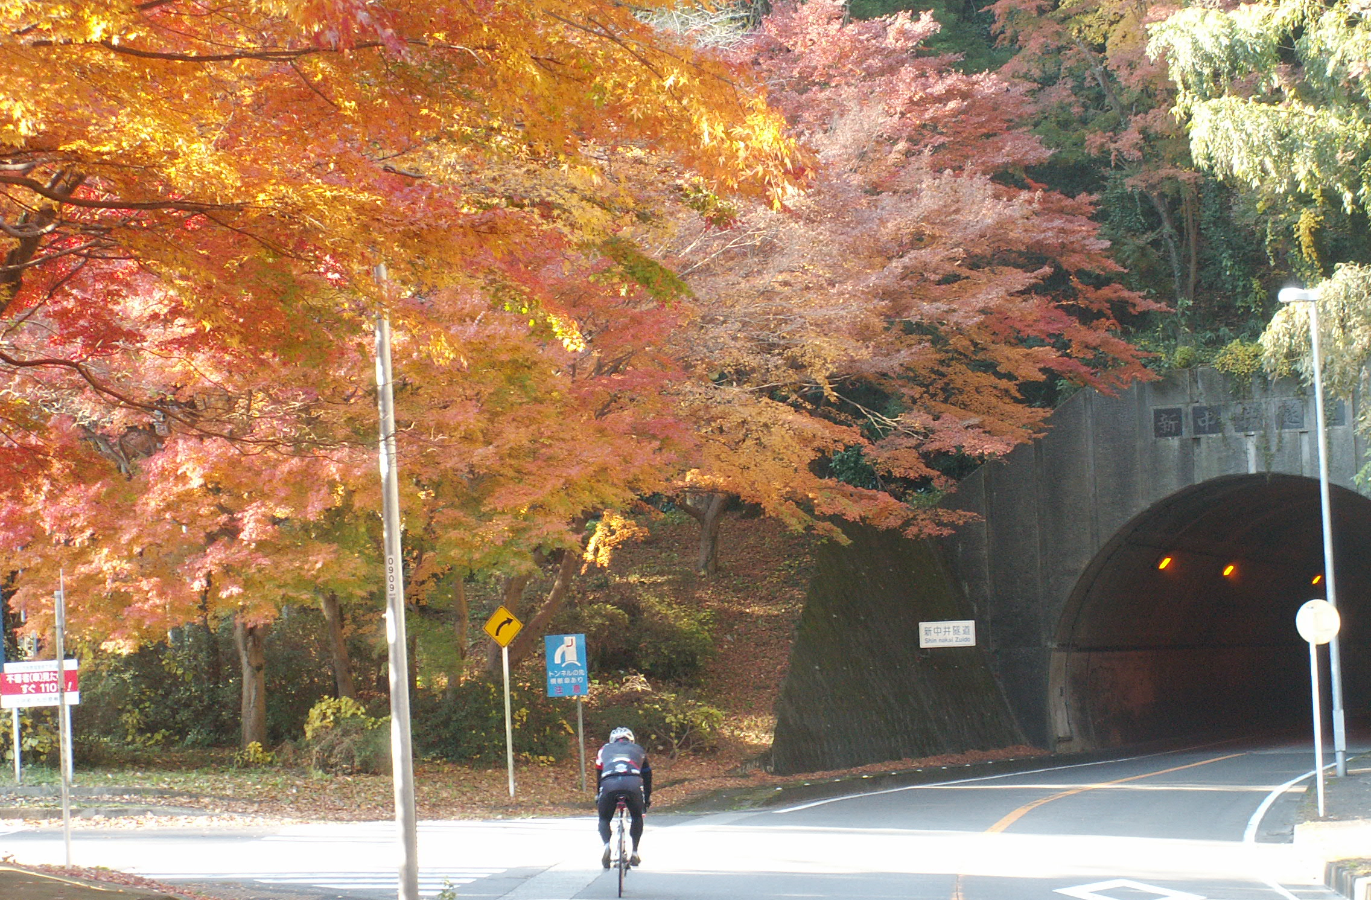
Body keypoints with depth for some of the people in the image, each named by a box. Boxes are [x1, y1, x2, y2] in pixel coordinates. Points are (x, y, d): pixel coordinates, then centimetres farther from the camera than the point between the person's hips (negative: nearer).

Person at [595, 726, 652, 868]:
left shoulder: (604, 750, 34)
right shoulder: (638, 750, 34)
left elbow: (598, 774, 39)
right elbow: (647, 775, 38)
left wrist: (597, 796, 48)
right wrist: (647, 798, 48)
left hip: (609, 784, 0)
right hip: (633, 784, 0)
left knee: (604, 819, 18)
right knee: (637, 816, 27)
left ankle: (607, 843, -11)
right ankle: (635, 851, 15)